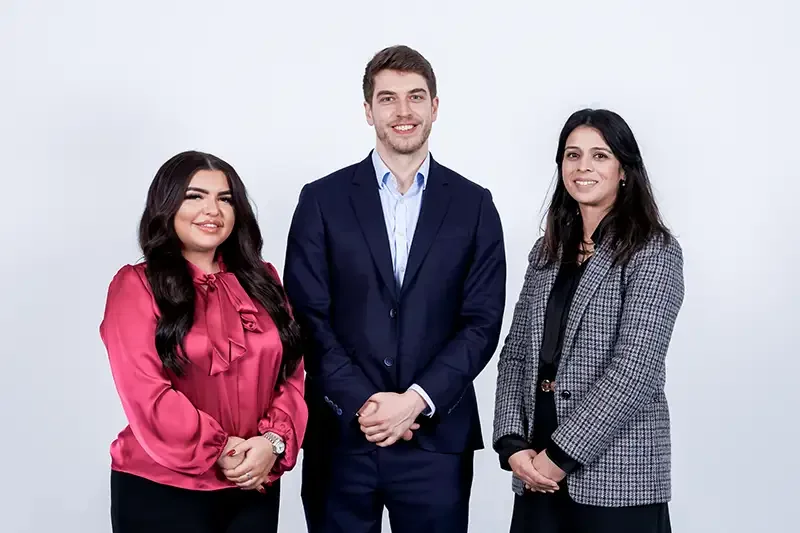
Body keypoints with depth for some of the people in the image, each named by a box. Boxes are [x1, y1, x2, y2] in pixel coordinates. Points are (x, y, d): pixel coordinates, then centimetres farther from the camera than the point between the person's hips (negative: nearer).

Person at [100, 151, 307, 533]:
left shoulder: (261, 281, 9)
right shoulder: (136, 286, -5)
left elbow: (291, 375, 4)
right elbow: (146, 394, -14)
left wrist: (273, 441, -12)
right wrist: (220, 451, -15)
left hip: (255, 487, 4)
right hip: (161, 491, -4)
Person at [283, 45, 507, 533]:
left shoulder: (473, 204, 5)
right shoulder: (322, 199, 3)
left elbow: (482, 323, 0)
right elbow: (308, 317, -2)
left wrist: (416, 400, -11)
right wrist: (363, 403, -11)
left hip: (437, 437, 0)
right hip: (340, 436, 0)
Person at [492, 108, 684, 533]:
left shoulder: (654, 253, -7)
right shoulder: (547, 252, 11)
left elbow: (634, 370, -16)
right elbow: (516, 354, 8)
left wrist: (560, 454, -15)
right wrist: (513, 444, -5)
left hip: (617, 480, -5)